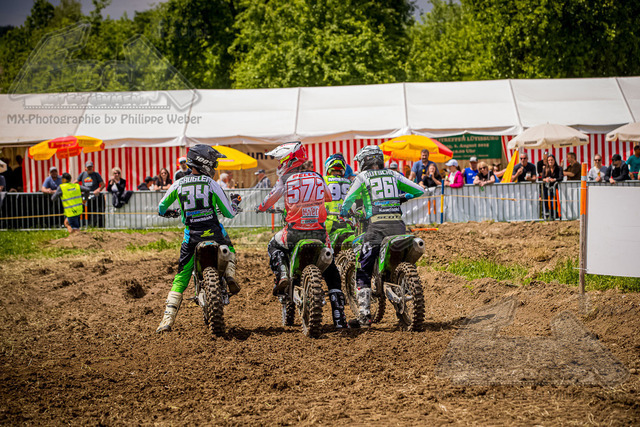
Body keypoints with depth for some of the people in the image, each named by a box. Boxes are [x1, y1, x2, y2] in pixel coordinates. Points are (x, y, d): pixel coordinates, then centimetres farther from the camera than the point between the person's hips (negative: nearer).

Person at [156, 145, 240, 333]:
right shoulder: (211, 184, -4)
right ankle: (230, 275, 4)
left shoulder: (179, 184, 3)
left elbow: (161, 207, 15)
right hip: (214, 232, -1)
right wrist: (234, 205, 24)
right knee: (229, 249, 34)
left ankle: (168, 319, -4)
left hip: (191, 237, 1)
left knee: (180, 278, 7)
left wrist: (166, 212, 39)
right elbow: (229, 213, 0)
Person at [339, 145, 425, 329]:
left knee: (363, 272, 0)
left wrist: (344, 212, 28)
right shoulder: (393, 175, 18)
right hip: (398, 224, 3)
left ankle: (364, 316, -11)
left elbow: (348, 199, 6)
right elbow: (419, 190, 19)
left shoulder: (363, 176, 9)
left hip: (376, 225, -3)